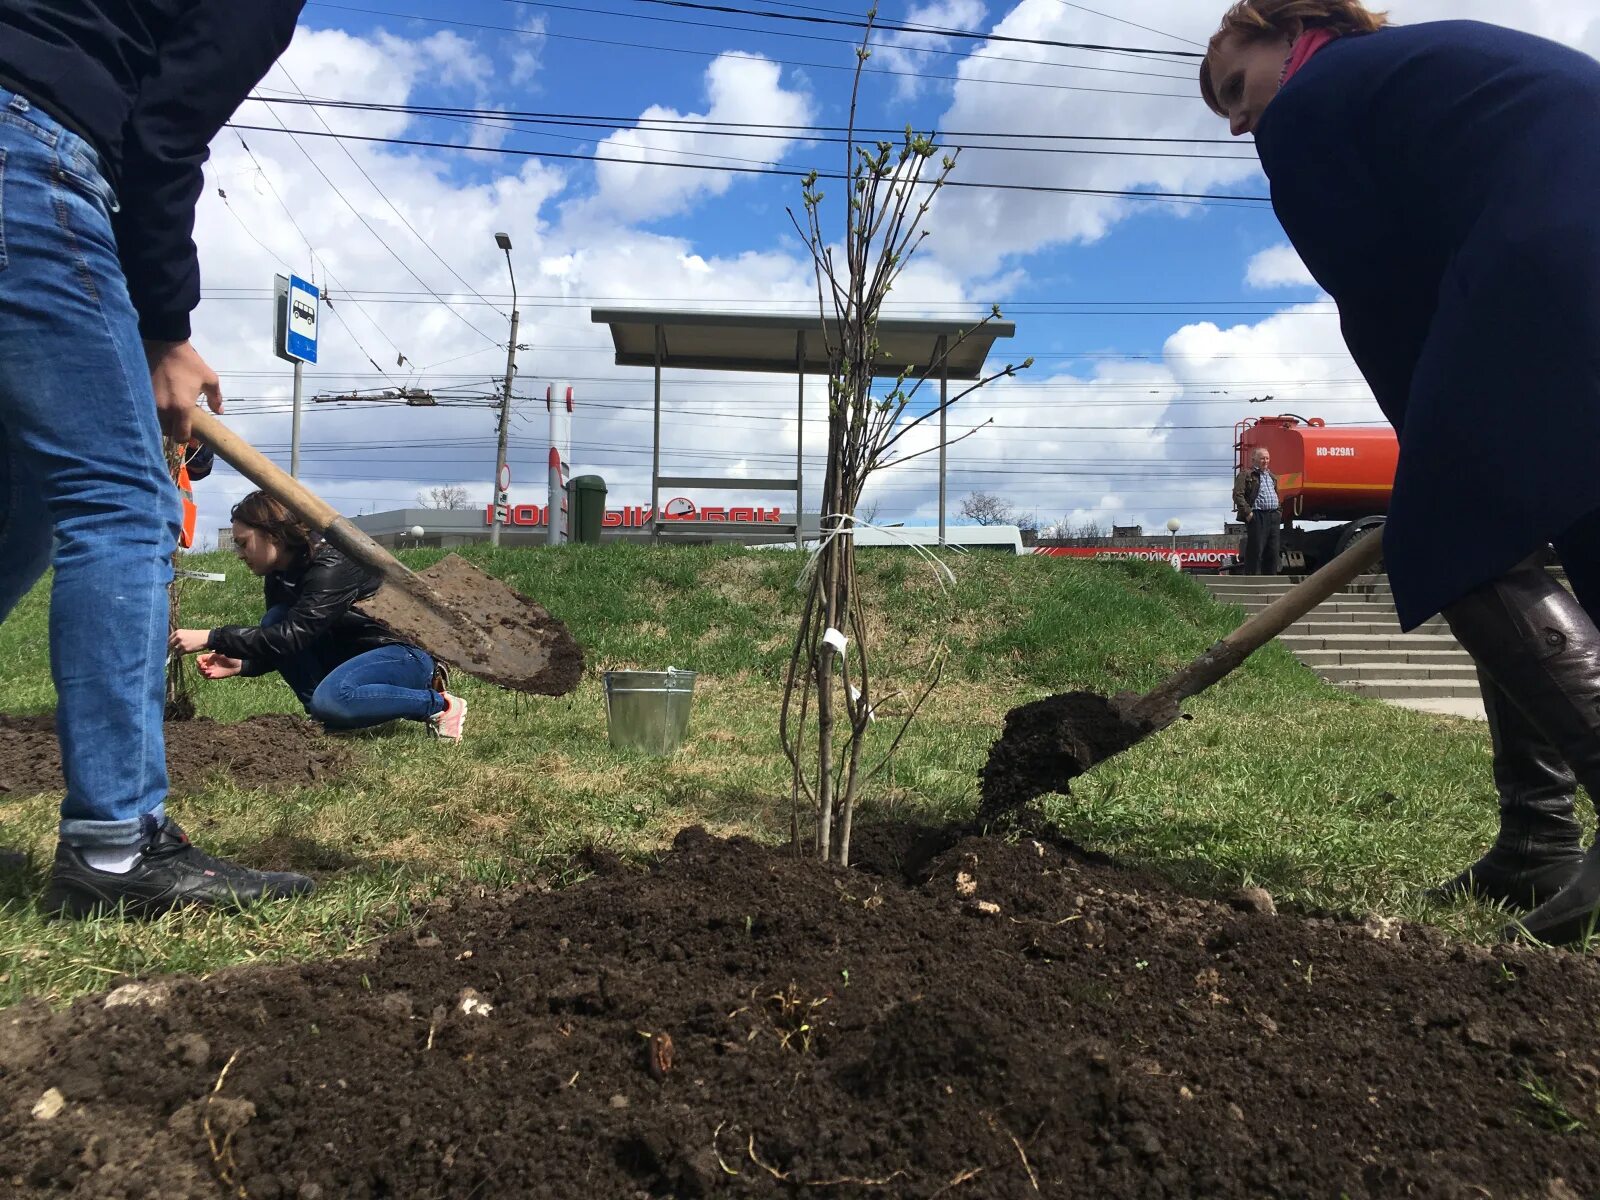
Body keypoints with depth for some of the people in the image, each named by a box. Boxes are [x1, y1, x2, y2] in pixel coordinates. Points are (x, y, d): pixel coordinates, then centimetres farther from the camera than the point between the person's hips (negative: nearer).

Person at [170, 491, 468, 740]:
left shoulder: (332, 567, -23)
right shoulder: (280, 576, 5)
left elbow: (292, 636, -31)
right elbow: (280, 639, 11)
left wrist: (210, 638, -29)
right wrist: (241, 665, -9)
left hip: (407, 653, -9)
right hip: (354, 650, 9)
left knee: (331, 699, -35)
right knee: (273, 621, -7)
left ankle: (438, 704, -17)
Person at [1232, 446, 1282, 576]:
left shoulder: (1272, 477, 24)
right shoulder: (1246, 475, 0)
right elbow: (1238, 495, -10)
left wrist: (1279, 512, 14)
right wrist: (1247, 512, -16)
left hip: (1274, 516, 7)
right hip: (1257, 516, -7)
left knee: (1274, 552, 7)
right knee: (1255, 552, -9)